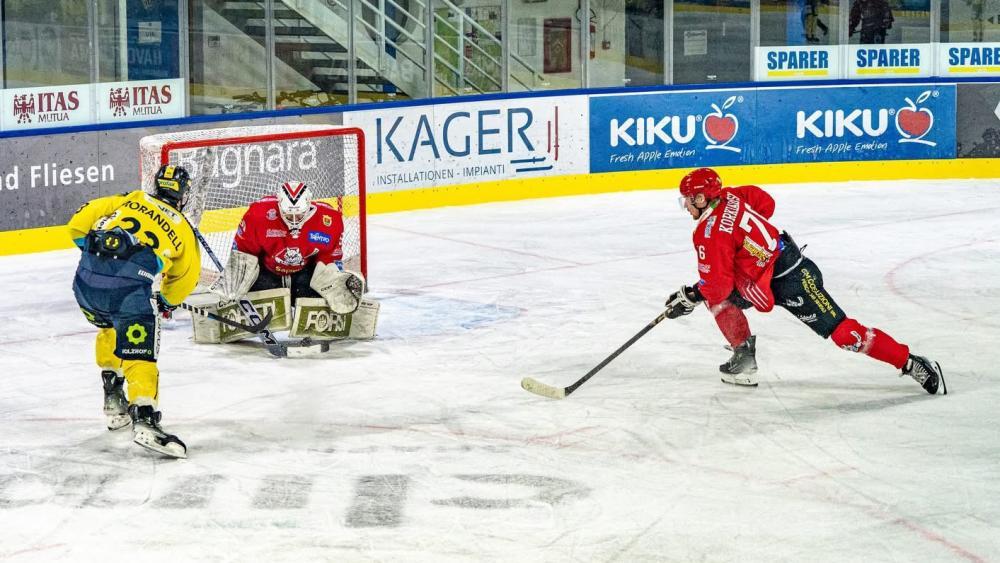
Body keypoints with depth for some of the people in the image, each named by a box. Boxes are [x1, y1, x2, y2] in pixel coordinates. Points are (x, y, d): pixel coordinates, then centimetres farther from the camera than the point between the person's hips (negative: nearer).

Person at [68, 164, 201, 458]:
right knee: (139, 353, -4)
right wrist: (165, 301, 47)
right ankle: (144, 419, -24)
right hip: (130, 289, -4)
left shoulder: (129, 200, 23)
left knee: (109, 329, 31)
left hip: (85, 283, 4)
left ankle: (113, 402, 31)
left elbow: (79, 222, 16)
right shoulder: (183, 231, 20)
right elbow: (184, 280, 30)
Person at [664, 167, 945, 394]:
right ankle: (744, 360, 17)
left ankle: (912, 364, -6)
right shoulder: (730, 197, 4)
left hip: (788, 282, -10)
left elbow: (717, 283, -21)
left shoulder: (710, 232, -20)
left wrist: (690, 297, -5)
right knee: (718, 297, 12)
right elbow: (765, 202, 21)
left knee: (842, 332, -9)